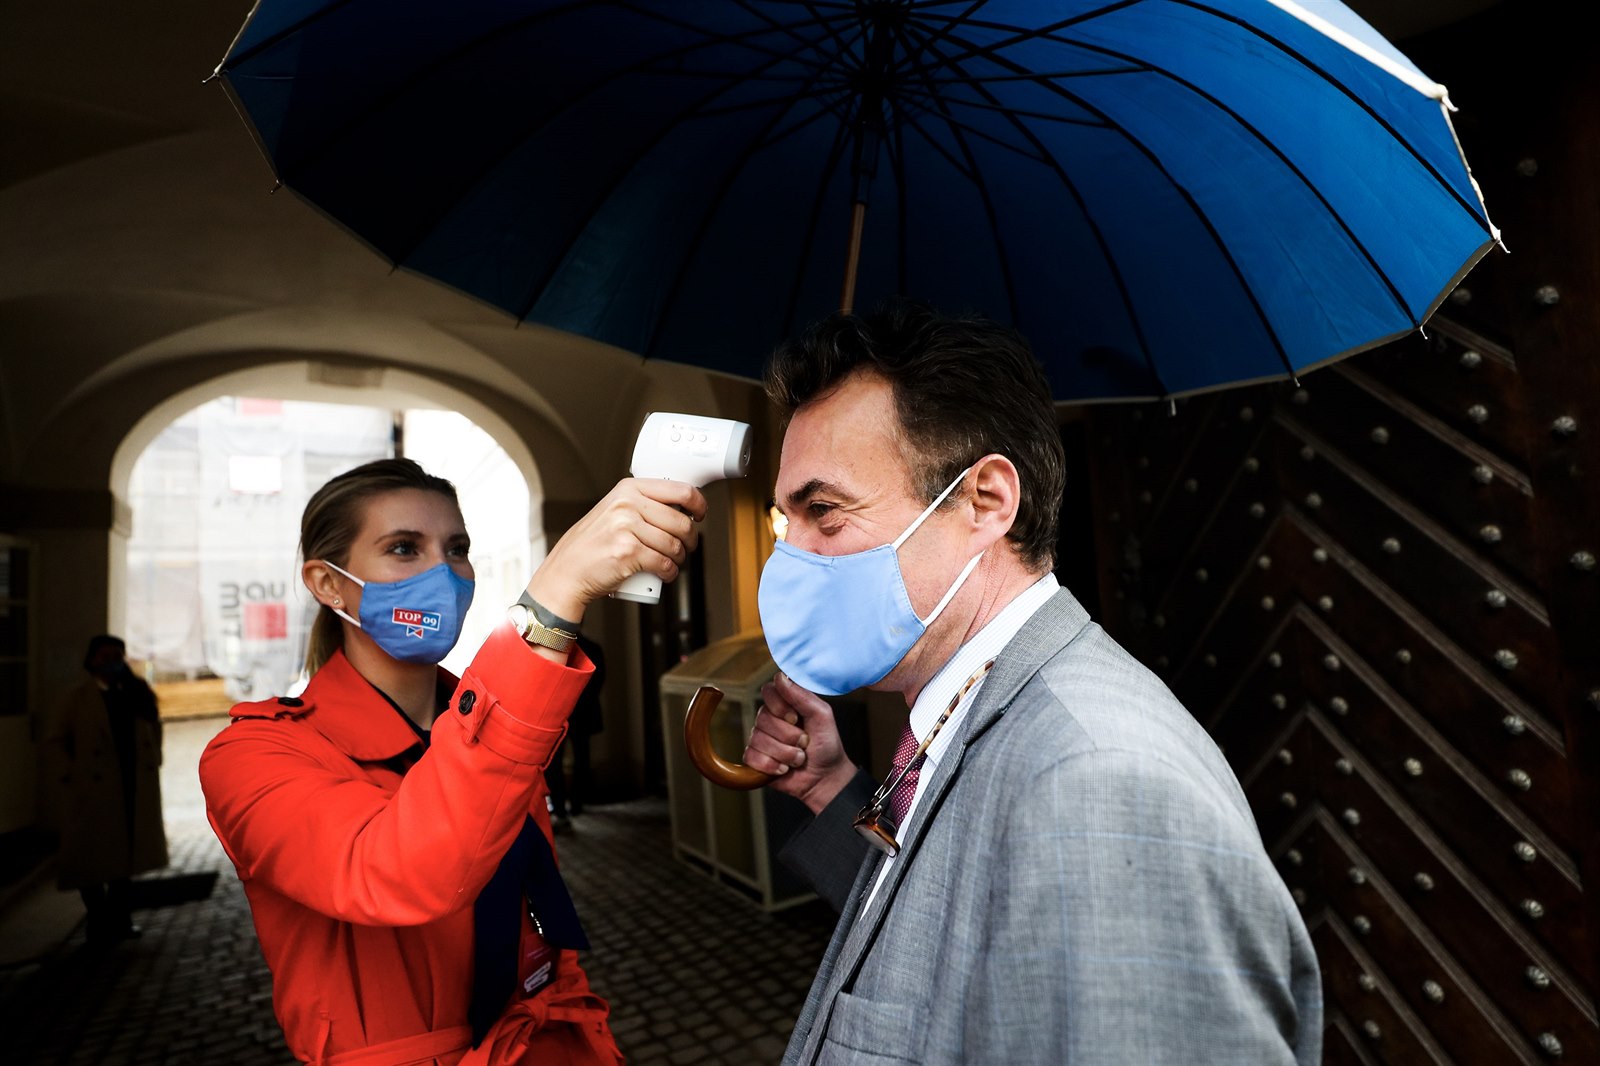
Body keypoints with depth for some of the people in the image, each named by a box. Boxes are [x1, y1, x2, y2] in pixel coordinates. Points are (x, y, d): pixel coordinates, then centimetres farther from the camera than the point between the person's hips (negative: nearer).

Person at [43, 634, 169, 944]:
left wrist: (152, 764, 6)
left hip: (136, 790, 4)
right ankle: (99, 923, 15)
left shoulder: (136, 694, 9)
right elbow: (54, 742, -1)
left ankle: (121, 919, 24)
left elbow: (154, 730, 16)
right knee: (94, 858, 3)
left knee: (127, 853, 12)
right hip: (95, 791, -4)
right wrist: (72, 774, -11)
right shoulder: (76, 698, -1)